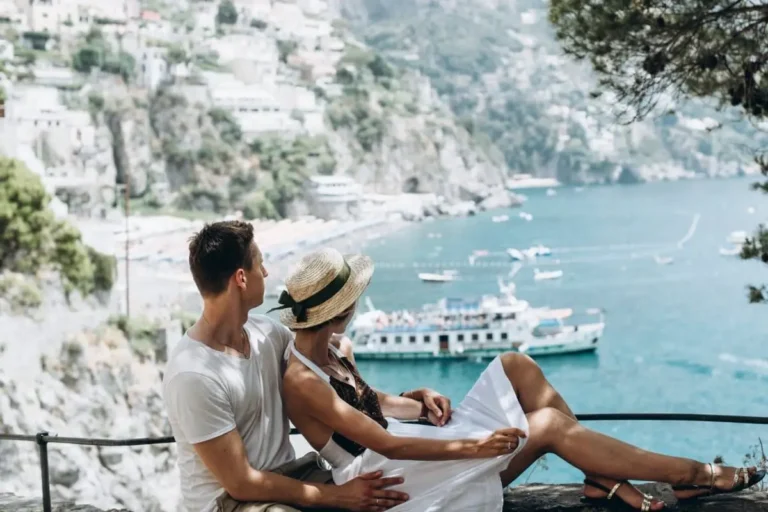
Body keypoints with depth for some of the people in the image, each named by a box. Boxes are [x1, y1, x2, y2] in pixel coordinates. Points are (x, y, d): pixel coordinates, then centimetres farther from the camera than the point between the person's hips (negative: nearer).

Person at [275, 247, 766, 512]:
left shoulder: (336, 349, 8)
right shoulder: (299, 380, -20)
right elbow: (383, 443, -24)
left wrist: (421, 405, 1)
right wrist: (472, 446, -25)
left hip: (411, 454, 9)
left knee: (517, 367, -4)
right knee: (548, 425, -19)